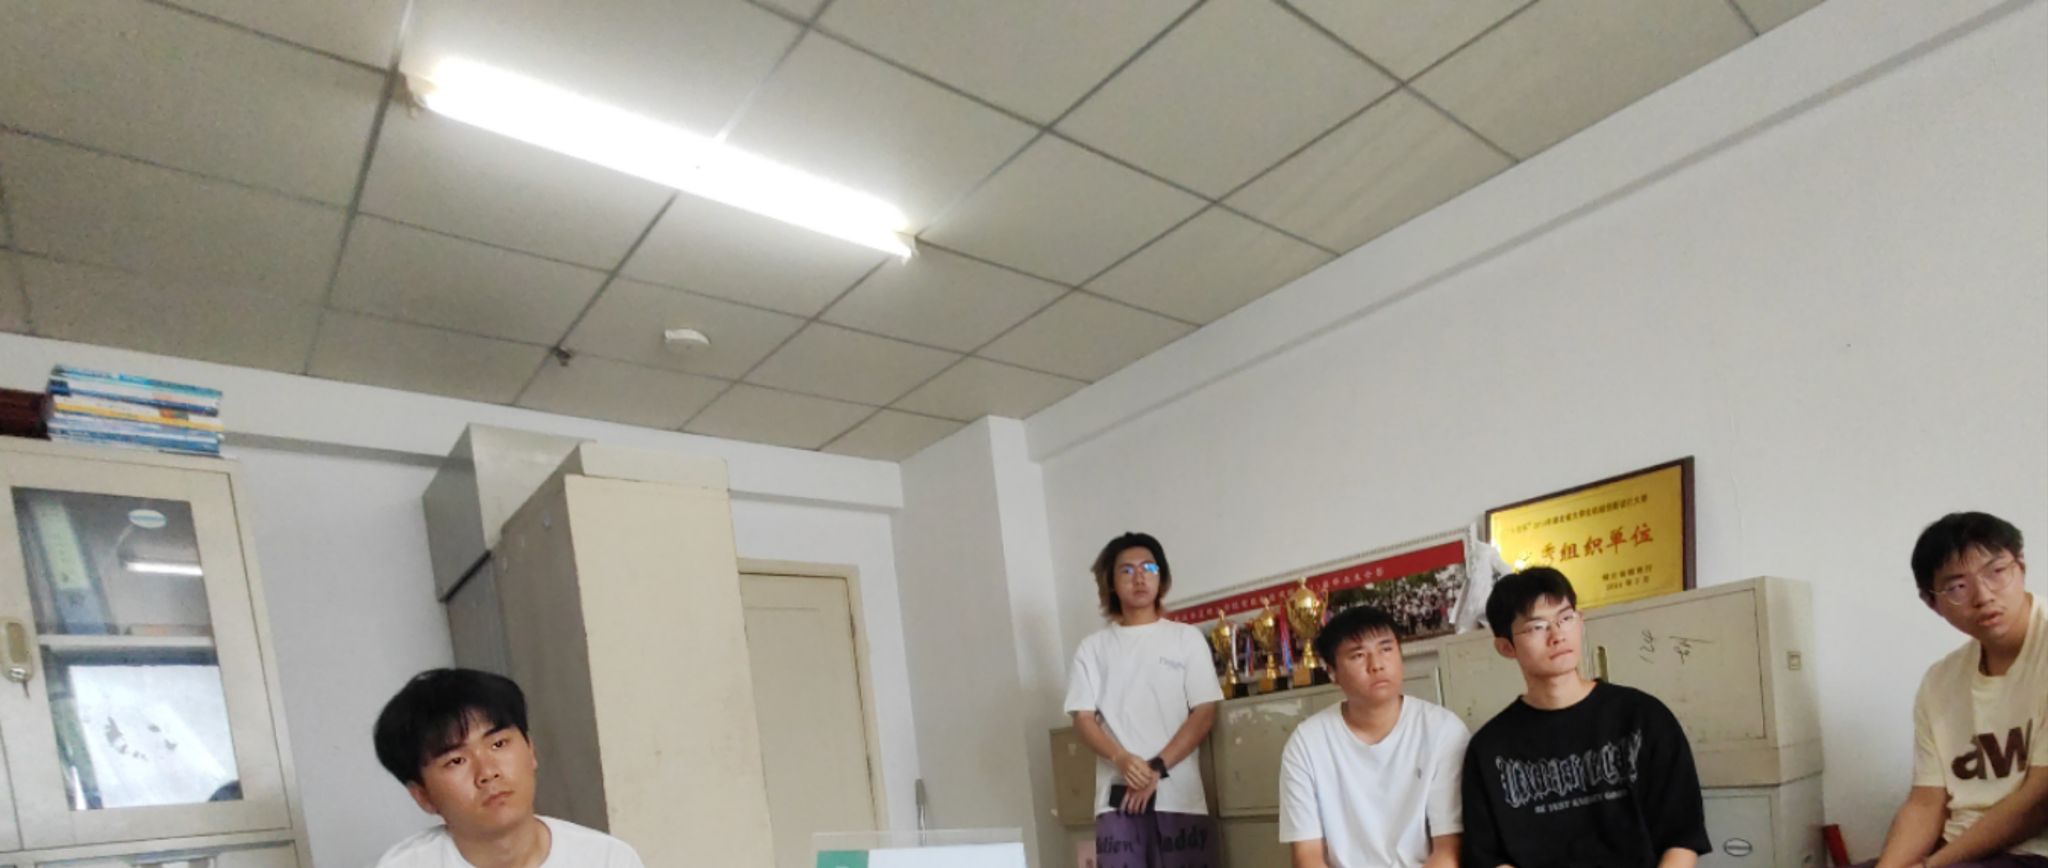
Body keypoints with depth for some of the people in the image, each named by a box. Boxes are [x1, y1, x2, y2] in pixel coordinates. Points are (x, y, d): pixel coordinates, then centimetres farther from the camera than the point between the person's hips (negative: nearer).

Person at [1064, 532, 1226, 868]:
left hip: (1179, 796, 0)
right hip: (1118, 796, 0)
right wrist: (1122, 760, -15)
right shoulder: (1093, 647, 10)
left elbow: (1204, 713, 1)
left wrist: (1157, 768, -10)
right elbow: (1083, 718, 4)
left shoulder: (1187, 638, 8)